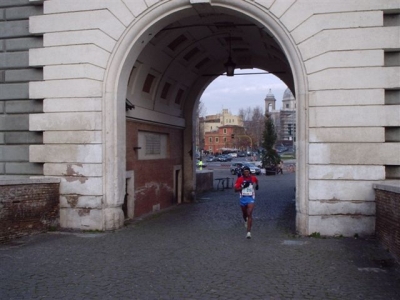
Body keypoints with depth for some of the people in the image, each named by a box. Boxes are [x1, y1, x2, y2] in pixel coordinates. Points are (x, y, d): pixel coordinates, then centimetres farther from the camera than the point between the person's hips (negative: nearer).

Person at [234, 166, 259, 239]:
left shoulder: (253, 178, -1)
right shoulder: (240, 179, -8)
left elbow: (256, 181, 25)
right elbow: (236, 189, -14)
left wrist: (256, 185, 18)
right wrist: (243, 186, -23)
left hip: (251, 198, -1)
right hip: (243, 198, 1)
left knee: (249, 214, -15)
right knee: (244, 214, 21)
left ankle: (249, 232, -19)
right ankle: (246, 221, 57)